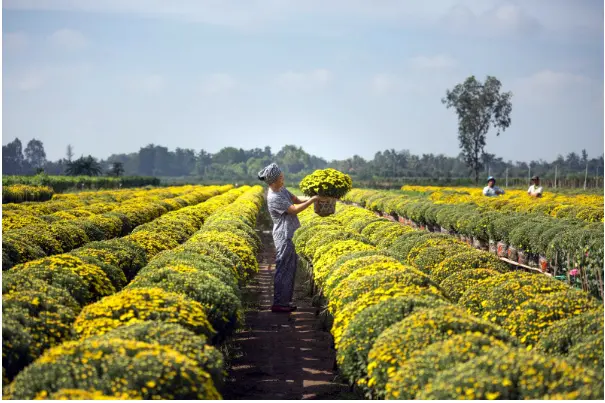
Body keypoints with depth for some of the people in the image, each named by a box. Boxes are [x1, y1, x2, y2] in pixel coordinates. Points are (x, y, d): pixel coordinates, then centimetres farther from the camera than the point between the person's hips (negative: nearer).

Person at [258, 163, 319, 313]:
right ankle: (278, 304, 0)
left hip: (290, 235, 10)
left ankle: (285, 301, 21)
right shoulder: (273, 198, -22)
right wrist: (313, 200, -17)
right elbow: (295, 209, -22)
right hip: (284, 237, -10)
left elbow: (296, 200, 12)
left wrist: (311, 199, -2)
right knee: (283, 270, -5)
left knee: (290, 268, 15)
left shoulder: (281, 190, 7)